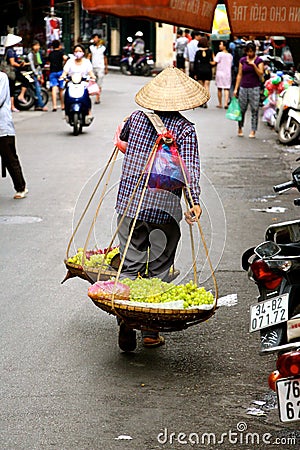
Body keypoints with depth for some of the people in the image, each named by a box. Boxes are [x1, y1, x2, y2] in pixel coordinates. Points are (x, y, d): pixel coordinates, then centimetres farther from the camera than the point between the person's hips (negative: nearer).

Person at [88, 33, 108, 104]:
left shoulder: (103, 48, 3)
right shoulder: (91, 47, 7)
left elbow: (105, 58, 9)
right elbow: (89, 56, 0)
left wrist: (106, 68, 11)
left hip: (100, 67, -3)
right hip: (93, 67, 3)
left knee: (99, 84, -8)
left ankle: (97, 98, -10)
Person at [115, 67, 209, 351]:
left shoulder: (136, 118, 6)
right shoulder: (185, 129, -4)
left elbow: (123, 137, 29)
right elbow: (190, 167, -18)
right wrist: (195, 202, -25)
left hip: (130, 203, 3)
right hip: (165, 209, -2)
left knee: (130, 266, 7)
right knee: (158, 271, 9)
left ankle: (126, 324, -11)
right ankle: (150, 331, 14)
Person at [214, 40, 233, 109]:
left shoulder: (220, 54, -10)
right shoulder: (230, 56, 5)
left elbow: (215, 62, -15)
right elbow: (231, 65, 11)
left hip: (220, 73, -3)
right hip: (228, 73, 3)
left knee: (219, 89, 9)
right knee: (226, 89, -1)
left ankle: (220, 104, 15)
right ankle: (226, 103, -15)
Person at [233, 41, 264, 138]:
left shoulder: (259, 61, 2)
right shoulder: (242, 60, 8)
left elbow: (261, 74, -7)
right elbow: (239, 75, 10)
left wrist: (254, 65, -19)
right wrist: (236, 88, 5)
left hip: (255, 88, -2)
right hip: (243, 87, 2)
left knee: (254, 110, -2)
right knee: (241, 109, 4)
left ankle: (253, 131, 4)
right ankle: (240, 128, 22)